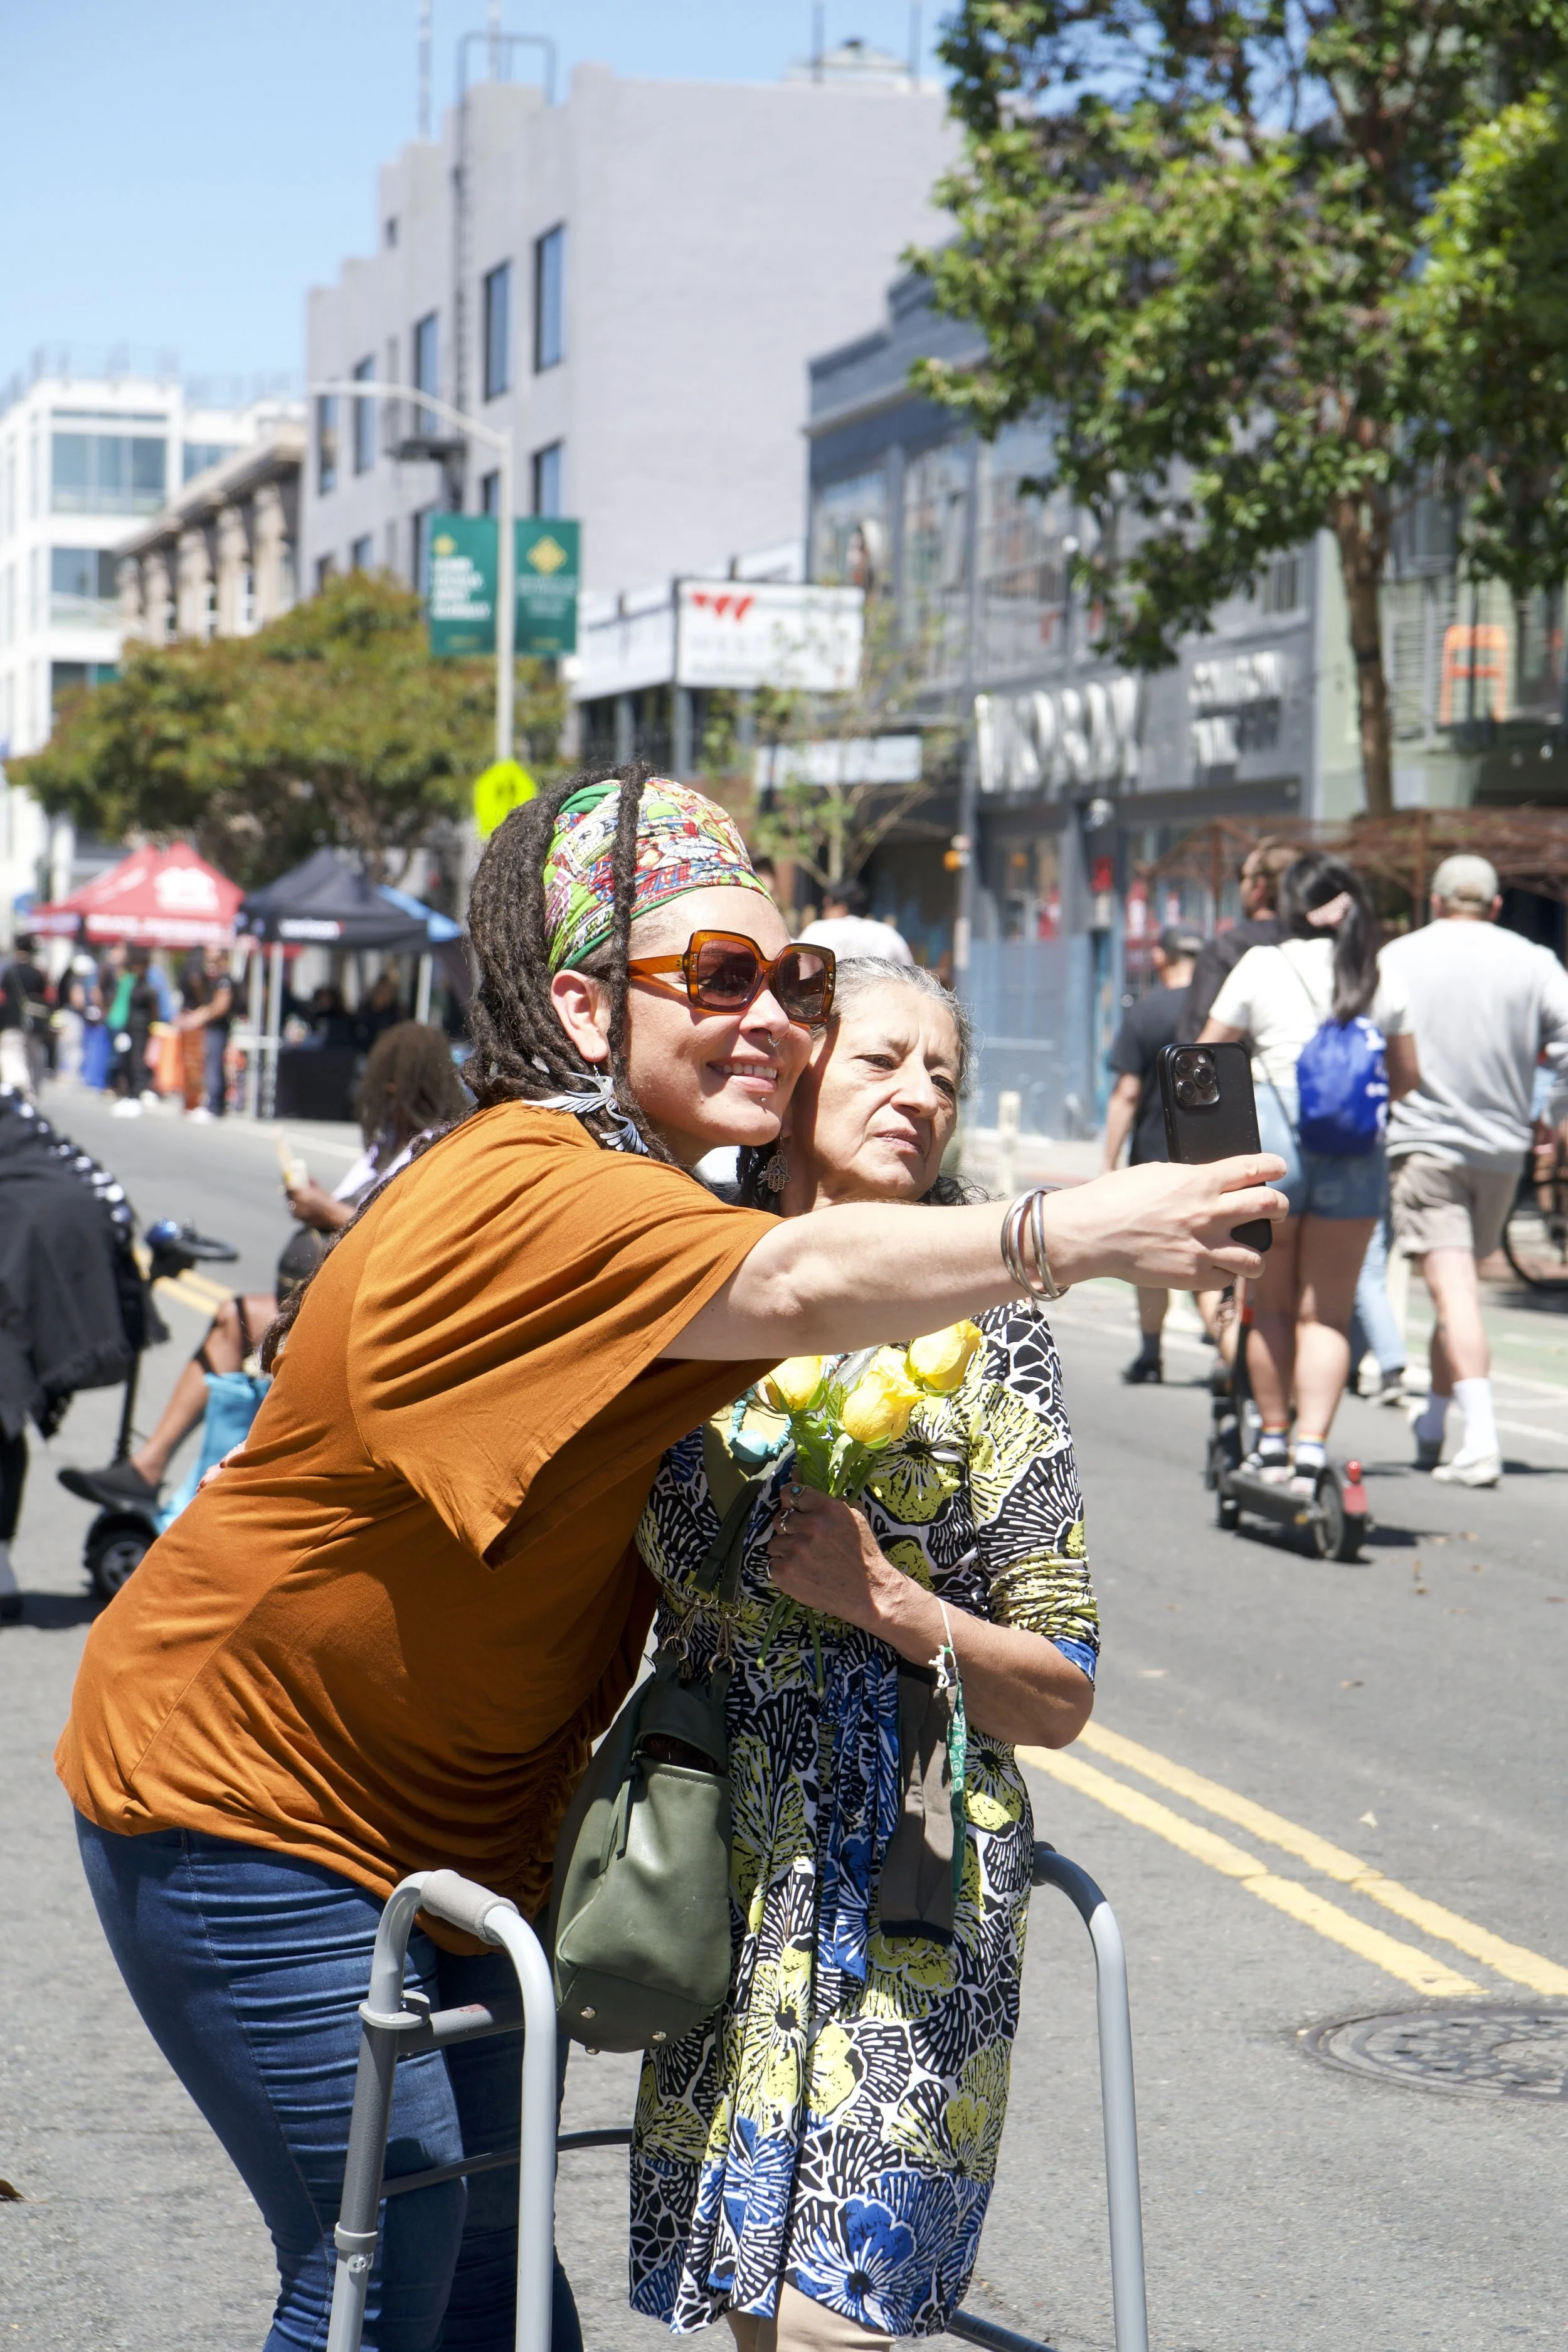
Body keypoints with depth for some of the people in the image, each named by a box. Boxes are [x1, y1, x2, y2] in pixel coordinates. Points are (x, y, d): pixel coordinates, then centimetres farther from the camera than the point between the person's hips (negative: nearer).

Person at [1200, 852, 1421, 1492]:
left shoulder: (1261, 967, 1)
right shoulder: (1384, 979, 7)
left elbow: (1205, 1059, 3)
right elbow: (1407, 1075, 15)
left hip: (1271, 1135, -1)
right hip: (1356, 1151, 1)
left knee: (1271, 1304, 14)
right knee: (1326, 1312, 5)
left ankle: (1273, 1441, 19)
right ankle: (1311, 1448, -7)